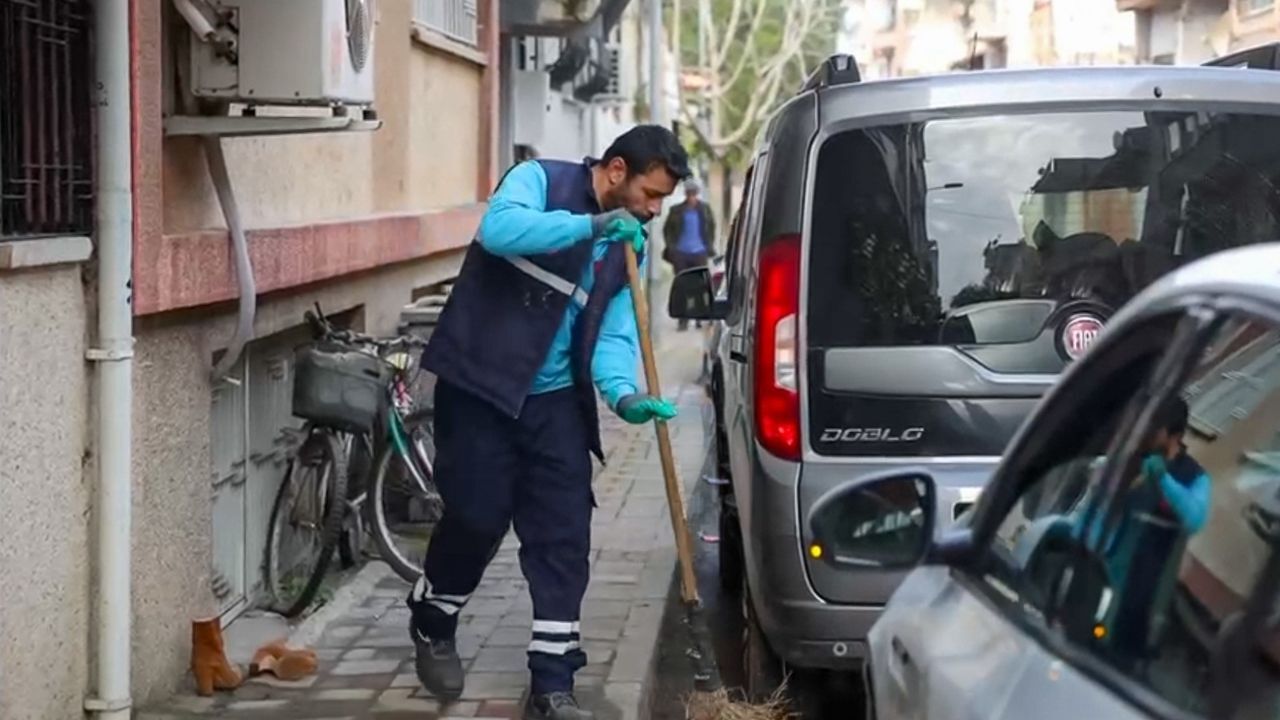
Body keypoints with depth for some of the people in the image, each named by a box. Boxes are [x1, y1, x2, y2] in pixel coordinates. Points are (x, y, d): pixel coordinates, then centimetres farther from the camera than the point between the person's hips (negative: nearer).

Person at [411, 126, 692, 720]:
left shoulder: (627, 245, 10)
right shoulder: (539, 180, -7)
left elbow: (613, 333, 1)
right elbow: (499, 228, -29)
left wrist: (622, 394, -18)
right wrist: (592, 225, -31)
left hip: (555, 400, 6)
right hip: (479, 386, -6)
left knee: (563, 536, 0)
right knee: (478, 518, -1)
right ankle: (431, 625, 28)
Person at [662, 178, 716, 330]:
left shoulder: (705, 209, 4)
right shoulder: (677, 211, 1)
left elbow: (711, 227, 17)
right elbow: (667, 230, 10)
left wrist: (709, 245, 10)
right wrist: (671, 246, 1)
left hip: (699, 252, 0)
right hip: (681, 253, 0)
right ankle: (683, 320, 4)